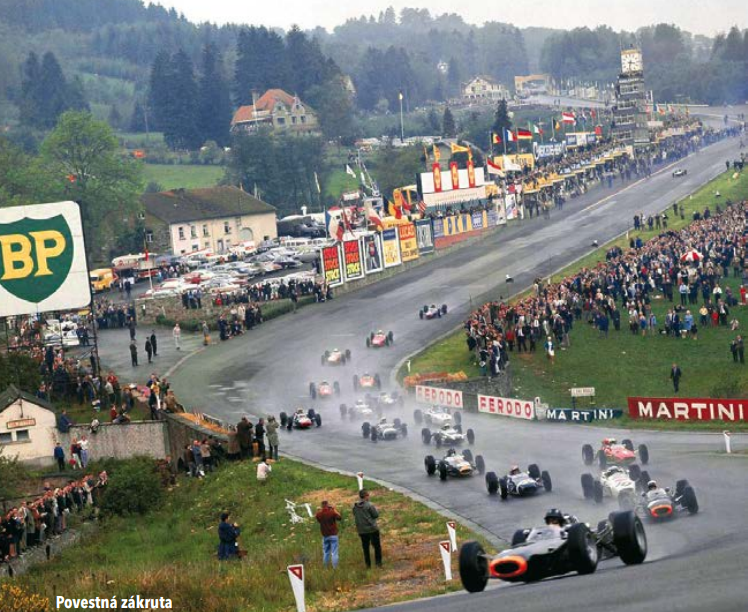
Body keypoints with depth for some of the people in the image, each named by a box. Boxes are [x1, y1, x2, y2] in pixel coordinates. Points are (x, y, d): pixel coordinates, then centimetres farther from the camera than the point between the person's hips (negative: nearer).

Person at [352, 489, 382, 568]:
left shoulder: (355, 506, -1)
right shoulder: (369, 505, -16)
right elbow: (376, 515, -11)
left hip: (361, 531, 5)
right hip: (372, 529, -5)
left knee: (365, 547, 14)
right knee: (377, 546, 8)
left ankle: (368, 564, 17)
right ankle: (378, 562, 4)